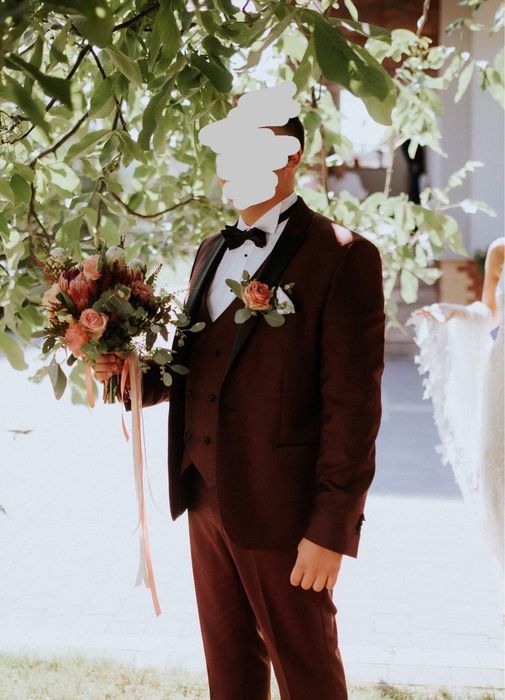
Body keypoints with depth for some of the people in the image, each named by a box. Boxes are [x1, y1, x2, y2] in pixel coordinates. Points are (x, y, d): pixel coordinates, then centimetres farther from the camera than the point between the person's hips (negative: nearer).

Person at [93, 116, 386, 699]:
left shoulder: (342, 257, -12)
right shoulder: (213, 251, 12)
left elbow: (352, 403, -15)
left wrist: (333, 528, -17)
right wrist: (130, 375, -2)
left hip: (280, 509, -7)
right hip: (206, 498, 7)